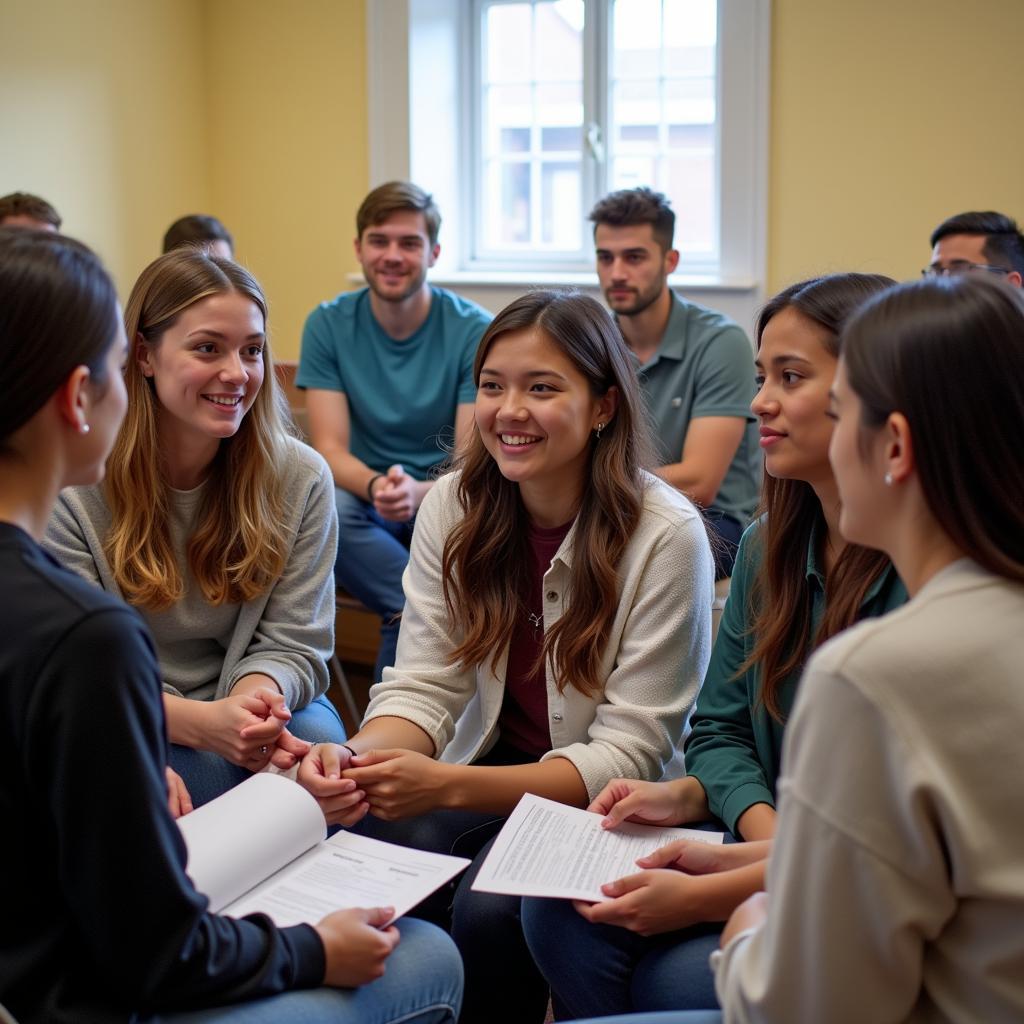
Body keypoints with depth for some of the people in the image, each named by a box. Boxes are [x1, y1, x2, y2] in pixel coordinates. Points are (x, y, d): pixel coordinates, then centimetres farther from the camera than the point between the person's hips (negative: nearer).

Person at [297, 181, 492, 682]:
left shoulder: (475, 331, -8)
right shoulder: (328, 325, -2)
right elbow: (330, 449, -9)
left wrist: (418, 492, -36)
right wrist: (376, 486, -32)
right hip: (365, 501, 2)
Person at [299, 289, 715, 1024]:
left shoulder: (666, 535, -18)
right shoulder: (453, 507, -4)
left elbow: (627, 755, -19)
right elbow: (422, 686, -6)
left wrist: (447, 785, -32)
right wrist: (361, 756, -30)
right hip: (492, 771, 4)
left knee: (491, 908, -30)